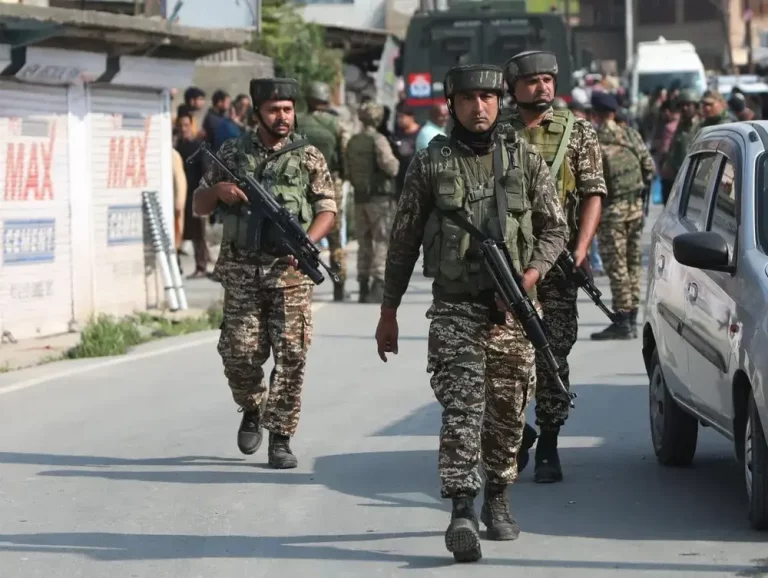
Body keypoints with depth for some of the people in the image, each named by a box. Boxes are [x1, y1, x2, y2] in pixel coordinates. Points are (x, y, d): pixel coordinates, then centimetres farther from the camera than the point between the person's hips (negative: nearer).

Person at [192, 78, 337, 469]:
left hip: (290, 271, -1)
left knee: (291, 355, -6)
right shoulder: (232, 152, 9)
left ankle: (280, 437, 2)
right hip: (241, 271, 1)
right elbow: (199, 206, 14)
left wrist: (306, 242, -16)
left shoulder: (309, 157, 5)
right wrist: (219, 190, -9)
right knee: (240, 353, -3)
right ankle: (252, 410, 26)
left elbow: (327, 209, 3)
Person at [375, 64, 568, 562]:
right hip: (455, 308, -2)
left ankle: (498, 499, 29)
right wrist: (389, 312, 8)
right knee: (462, 405, -16)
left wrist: (532, 272, -12)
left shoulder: (526, 160, 6)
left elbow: (555, 227, 8)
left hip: (513, 310, 2)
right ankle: (462, 512, -22)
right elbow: (403, 240, 8)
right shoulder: (430, 163, 3)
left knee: (508, 411, 9)